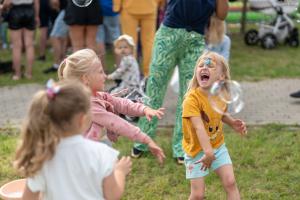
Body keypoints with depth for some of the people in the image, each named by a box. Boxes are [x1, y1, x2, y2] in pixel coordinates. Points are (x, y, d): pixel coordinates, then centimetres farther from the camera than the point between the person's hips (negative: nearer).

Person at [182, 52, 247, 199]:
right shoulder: (192, 98, -26)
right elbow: (199, 127, -36)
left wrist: (232, 123, -2)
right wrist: (208, 152, -45)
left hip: (218, 146, 5)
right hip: (197, 151, -5)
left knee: (230, 182, -3)